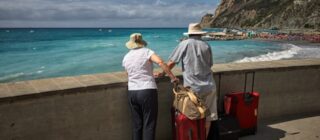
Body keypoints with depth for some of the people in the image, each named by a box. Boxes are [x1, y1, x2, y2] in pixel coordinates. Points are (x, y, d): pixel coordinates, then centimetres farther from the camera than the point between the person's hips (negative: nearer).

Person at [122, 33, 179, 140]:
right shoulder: (146, 51, -2)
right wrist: (172, 77, -13)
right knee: (149, 124, 2)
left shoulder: (126, 57, 12)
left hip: (132, 92, 5)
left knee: (136, 124, 14)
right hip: (147, 91, -5)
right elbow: (160, 62, -19)